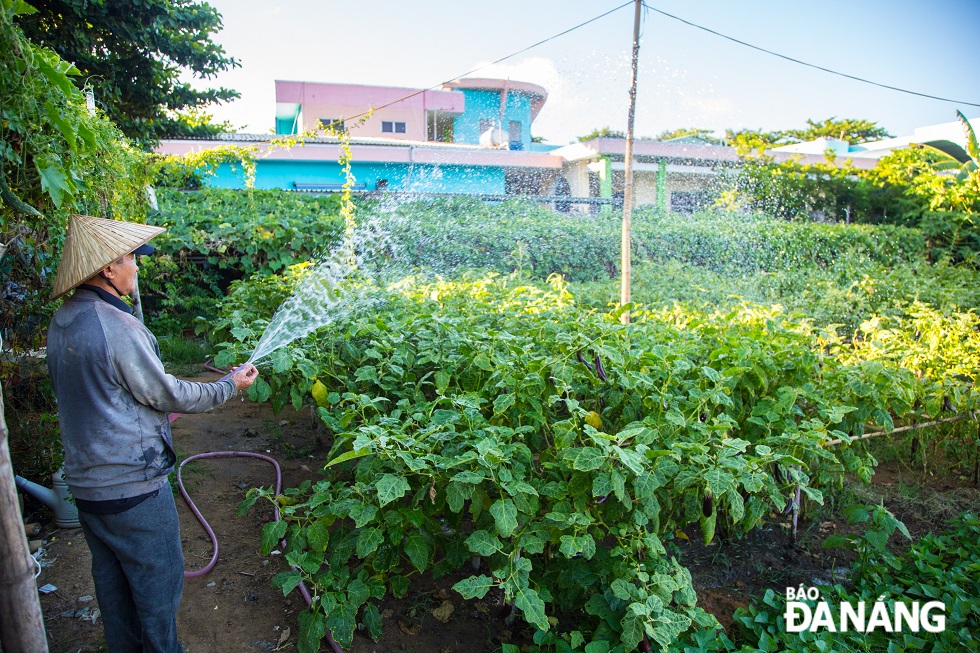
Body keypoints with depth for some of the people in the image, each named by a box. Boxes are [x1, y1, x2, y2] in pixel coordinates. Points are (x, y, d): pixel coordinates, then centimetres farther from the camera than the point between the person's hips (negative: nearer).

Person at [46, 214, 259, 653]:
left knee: (111, 580, 23)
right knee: (158, 583, 10)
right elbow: (167, 393, -15)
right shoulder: (116, 326, -24)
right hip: (132, 487, -9)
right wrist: (229, 386, -2)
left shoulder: (61, 323, 4)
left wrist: (156, 410, 21)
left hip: (84, 481, 9)